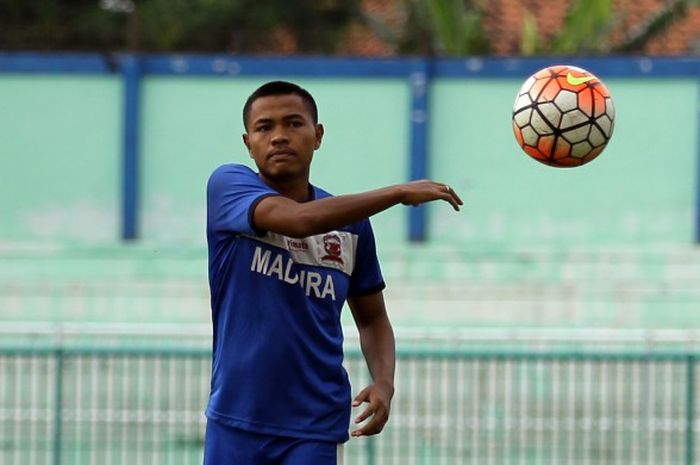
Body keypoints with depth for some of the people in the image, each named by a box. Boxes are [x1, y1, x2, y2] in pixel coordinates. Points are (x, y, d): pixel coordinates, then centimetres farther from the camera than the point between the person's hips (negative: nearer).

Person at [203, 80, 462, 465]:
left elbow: (372, 318, 16)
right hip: (235, 421, -1)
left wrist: (384, 382, -4)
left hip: (316, 430, 1)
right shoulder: (228, 185, -5)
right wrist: (400, 193, -23)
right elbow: (299, 220, -24)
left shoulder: (351, 223, 5)